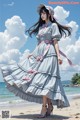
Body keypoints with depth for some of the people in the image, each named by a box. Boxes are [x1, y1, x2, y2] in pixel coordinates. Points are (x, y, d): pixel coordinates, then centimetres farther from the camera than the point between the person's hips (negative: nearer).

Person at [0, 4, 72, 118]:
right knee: (37, 79, 0)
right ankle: (50, 106, 7)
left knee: (43, 80, -15)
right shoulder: (41, 27, 23)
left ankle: (44, 108, -12)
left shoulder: (53, 25, 4)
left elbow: (55, 42, -4)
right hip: (38, 54, 7)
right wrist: (32, 53, 17)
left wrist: (58, 56, -14)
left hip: (49, 54, -7)